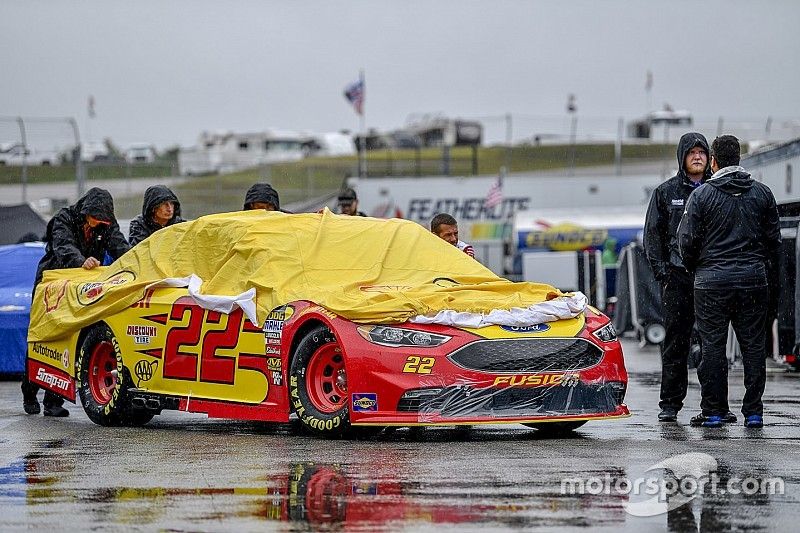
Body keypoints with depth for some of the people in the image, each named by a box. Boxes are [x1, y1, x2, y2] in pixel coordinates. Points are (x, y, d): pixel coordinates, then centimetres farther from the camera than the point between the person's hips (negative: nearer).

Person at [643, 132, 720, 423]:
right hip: (677, 275, -1)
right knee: (675, 340, -1)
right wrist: (660, 268, -3)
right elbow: (653, 232, 8)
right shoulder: (666, 192, 9)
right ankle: (670, 402, 3)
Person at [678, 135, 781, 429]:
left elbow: (687, 240, -3)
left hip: (712, 280, -2)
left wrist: (695, 268, 14)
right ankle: (753, 412, 7)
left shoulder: (701, 195, -3)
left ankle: (713, 412, 4)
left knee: (713, 347, 3)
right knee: (753, 346, 6)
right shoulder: (762, 193, 6)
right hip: (753, 279, 2)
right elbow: (774, 238, 9)